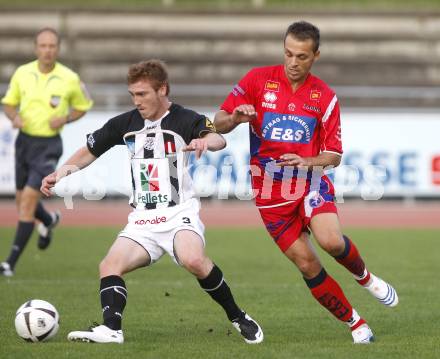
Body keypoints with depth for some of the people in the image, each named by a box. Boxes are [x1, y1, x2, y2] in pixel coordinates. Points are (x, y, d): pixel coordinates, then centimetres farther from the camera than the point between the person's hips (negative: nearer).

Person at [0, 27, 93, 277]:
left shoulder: (69, 79, -9)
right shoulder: (22, 73, -2)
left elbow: (83, 106, 8)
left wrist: (65, 119, -11)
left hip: (49, 146, -4)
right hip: (24, 141, 4)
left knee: (28, 199, -15)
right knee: (23, 201, 15)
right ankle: (49, 221, 51)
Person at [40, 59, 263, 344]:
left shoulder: (185, 120, -6)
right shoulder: (125, 123, 9)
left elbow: (219, 140, -25)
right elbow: (90, 151, 22)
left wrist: (206, 140, -49)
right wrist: (62, 172, 7)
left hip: (180, 214, -5)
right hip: (142, 221, 5)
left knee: (194, 261, -31)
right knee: (110, 265, -17)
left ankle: (238, 318, -15)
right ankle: (111, 329, -29)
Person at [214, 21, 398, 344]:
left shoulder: (325, 97, 0)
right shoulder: (258, 80, -3)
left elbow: (334, 156, 0)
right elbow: (219, 123, -2)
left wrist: (307, 161, -21)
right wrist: (235, 118, -25)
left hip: (310, 181, 0)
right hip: (271, 192, 0)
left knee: (331, 241, -26)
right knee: (307, 264, -4)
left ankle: (365, 277, 7)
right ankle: (355, 323, 13)